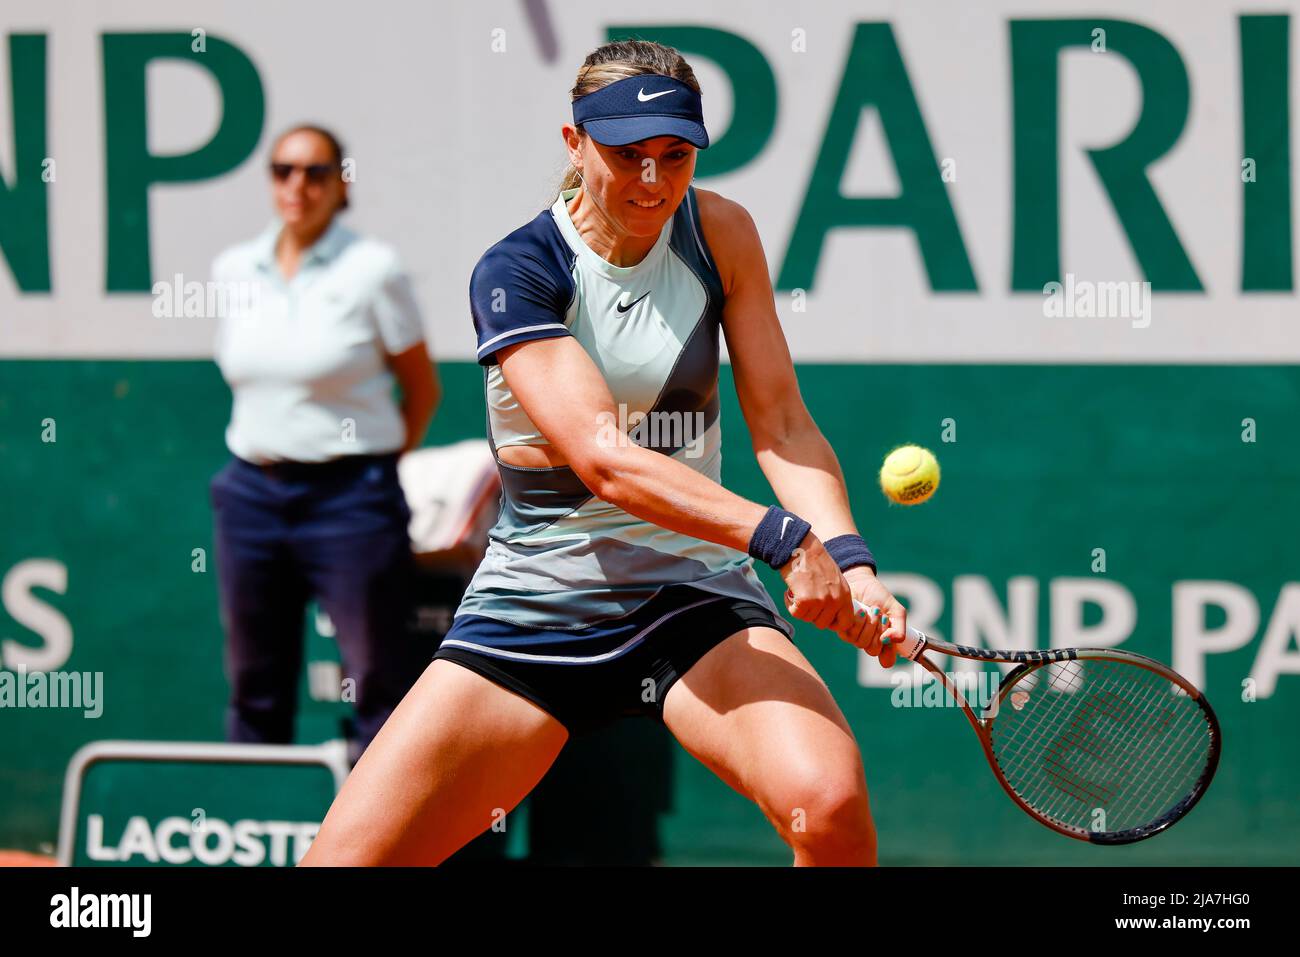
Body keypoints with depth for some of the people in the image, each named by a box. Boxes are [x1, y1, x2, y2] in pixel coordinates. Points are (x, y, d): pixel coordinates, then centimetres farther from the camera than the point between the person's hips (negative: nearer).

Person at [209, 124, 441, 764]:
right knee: (255, 682, 10)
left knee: (376, 677, -5)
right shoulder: (234, 270, 7)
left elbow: (423, 389, 1)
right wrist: (268, 452, 12)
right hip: (252, 490, 5)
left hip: (346, 493, -5)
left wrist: (376, 468, 3)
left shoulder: (371, 269, -6)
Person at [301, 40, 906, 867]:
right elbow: (602, 457, -24)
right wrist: (783, 537, -35)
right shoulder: (515, 273, -12)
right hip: (533, 605, -1)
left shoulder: (719, 233, -1)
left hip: (694, 595, 1)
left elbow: (782, 423, -3)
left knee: (832, 804, -28)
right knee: (347, 856, -11)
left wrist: (849, 563, -22)